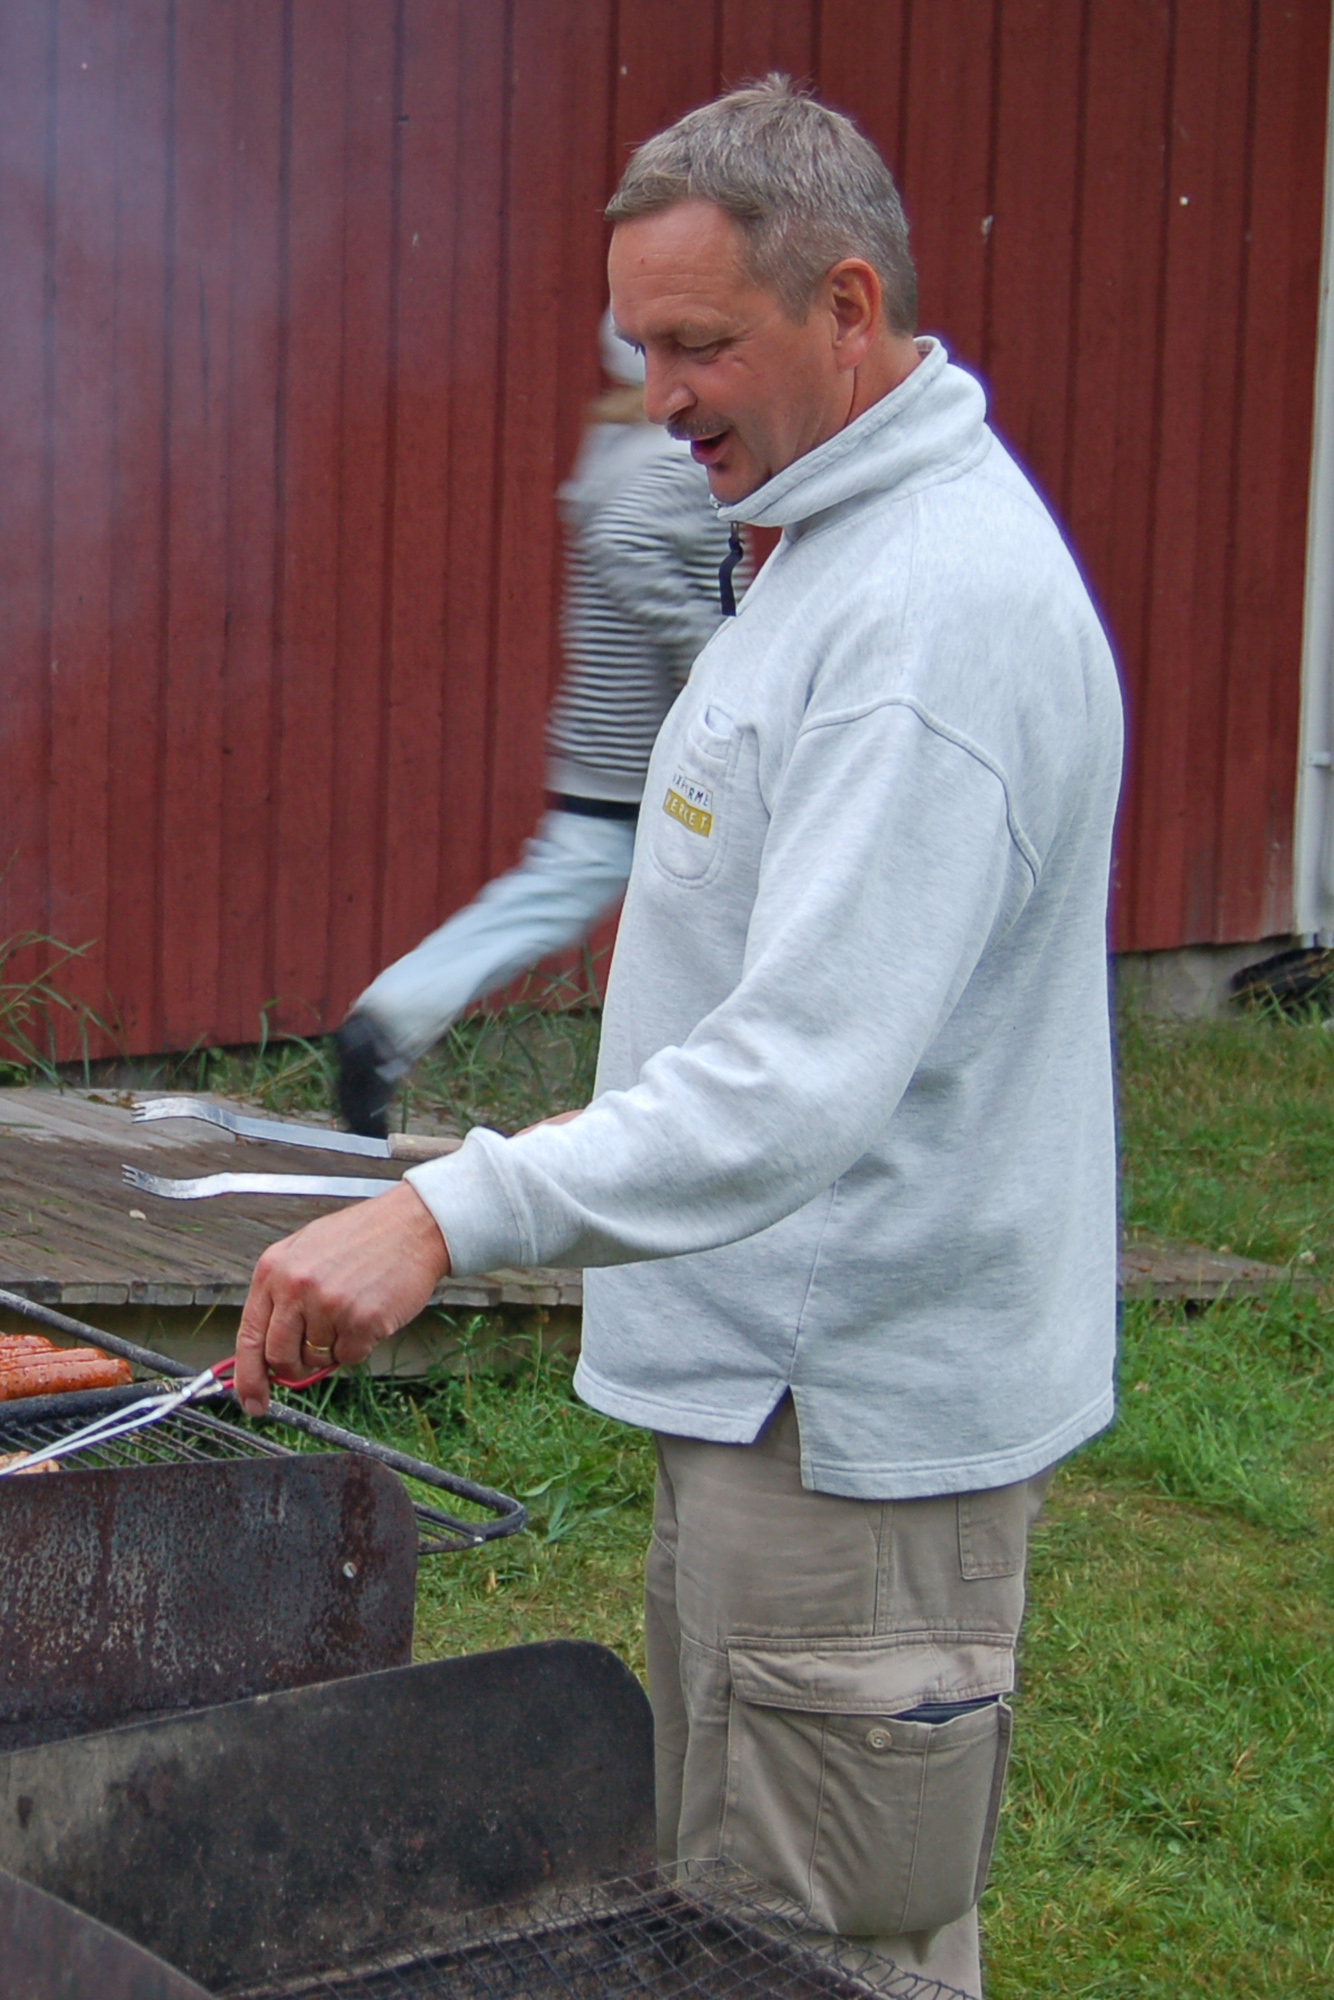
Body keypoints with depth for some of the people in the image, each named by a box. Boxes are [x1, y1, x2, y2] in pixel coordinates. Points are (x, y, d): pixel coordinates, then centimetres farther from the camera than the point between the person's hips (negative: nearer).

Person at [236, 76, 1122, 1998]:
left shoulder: (938, 609, -23)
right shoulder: (843, 543, 12)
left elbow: (811, 1073, -33)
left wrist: (454, 1213, -39)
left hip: (860, 1418, -11)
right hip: (786, 1372, 11)